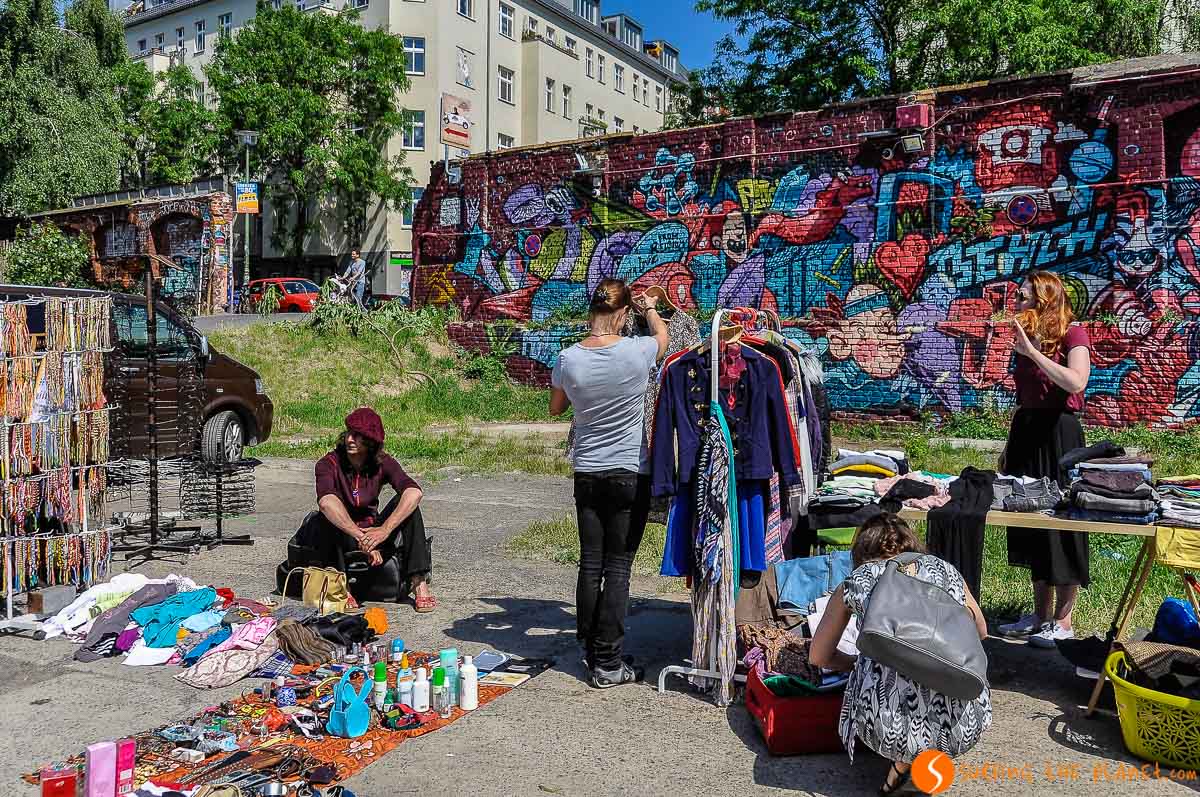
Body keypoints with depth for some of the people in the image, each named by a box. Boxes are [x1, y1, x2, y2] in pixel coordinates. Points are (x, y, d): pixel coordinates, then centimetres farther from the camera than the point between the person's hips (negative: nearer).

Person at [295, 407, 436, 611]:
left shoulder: (382, 463, -9)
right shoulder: (329, 463, -15)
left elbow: (414, 492, -27)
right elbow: (326, 501, -37)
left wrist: (384, 530, -39)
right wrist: (360, 537, -45)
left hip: (371, 532, 2)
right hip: (338, 539, -2)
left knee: (407, 502, -21)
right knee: (325, 518, -33)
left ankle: (419, 583, -28)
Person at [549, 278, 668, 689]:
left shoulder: (568, 359, -7)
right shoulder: (636, 352, -14)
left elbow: (556, 407, 12)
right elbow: (663, 336, 12)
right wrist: (650, 308, 31)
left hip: (587, 473, 3)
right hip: (630, 474, -3)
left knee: (590, 564, 12)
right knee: (618, 567, 2)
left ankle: (590, 650, 25)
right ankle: (608, 663, 6)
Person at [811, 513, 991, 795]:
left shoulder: (854, 582, 12)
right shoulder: (944, 568, 16)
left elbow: (818, 657, 20)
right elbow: (980, 632, 31)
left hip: (887, 726, -1)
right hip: (960, 727, 1)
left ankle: (903, 761, 15)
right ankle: (933, 753, 15)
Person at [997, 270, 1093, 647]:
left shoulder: (1073, 334, -8)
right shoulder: (1027, 338, 13)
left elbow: (1076, 382, -27)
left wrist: (1033, 352, -24)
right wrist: (1010, 445, 18)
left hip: (1058, 435, -8)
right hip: (1027, 432, 8)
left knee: (1061, 525, 0)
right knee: (1032, 523, 11)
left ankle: (1063, 620, 11)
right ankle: (1041, 615, 22)